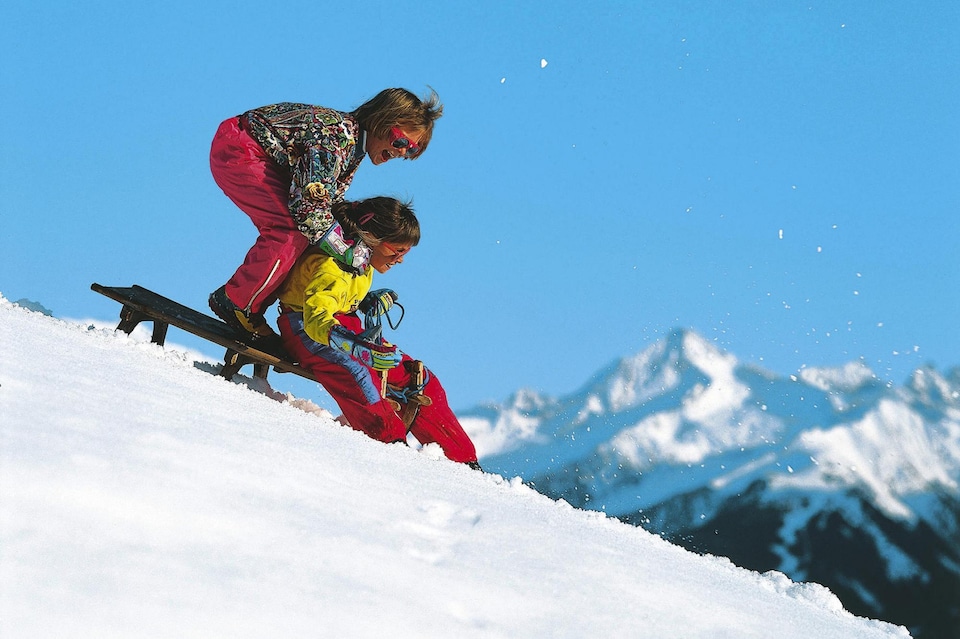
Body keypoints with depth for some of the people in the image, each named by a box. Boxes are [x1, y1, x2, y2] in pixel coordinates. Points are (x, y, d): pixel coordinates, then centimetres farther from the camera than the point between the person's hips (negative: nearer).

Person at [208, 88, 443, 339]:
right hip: (236, 149, -10)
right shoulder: (339, 134, -25)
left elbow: (331, 205, 9)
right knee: (293, 231, -20)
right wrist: (350, 252, -22)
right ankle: (235, 302, -10)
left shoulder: (353, 147, 6)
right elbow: (309, 205, -29)